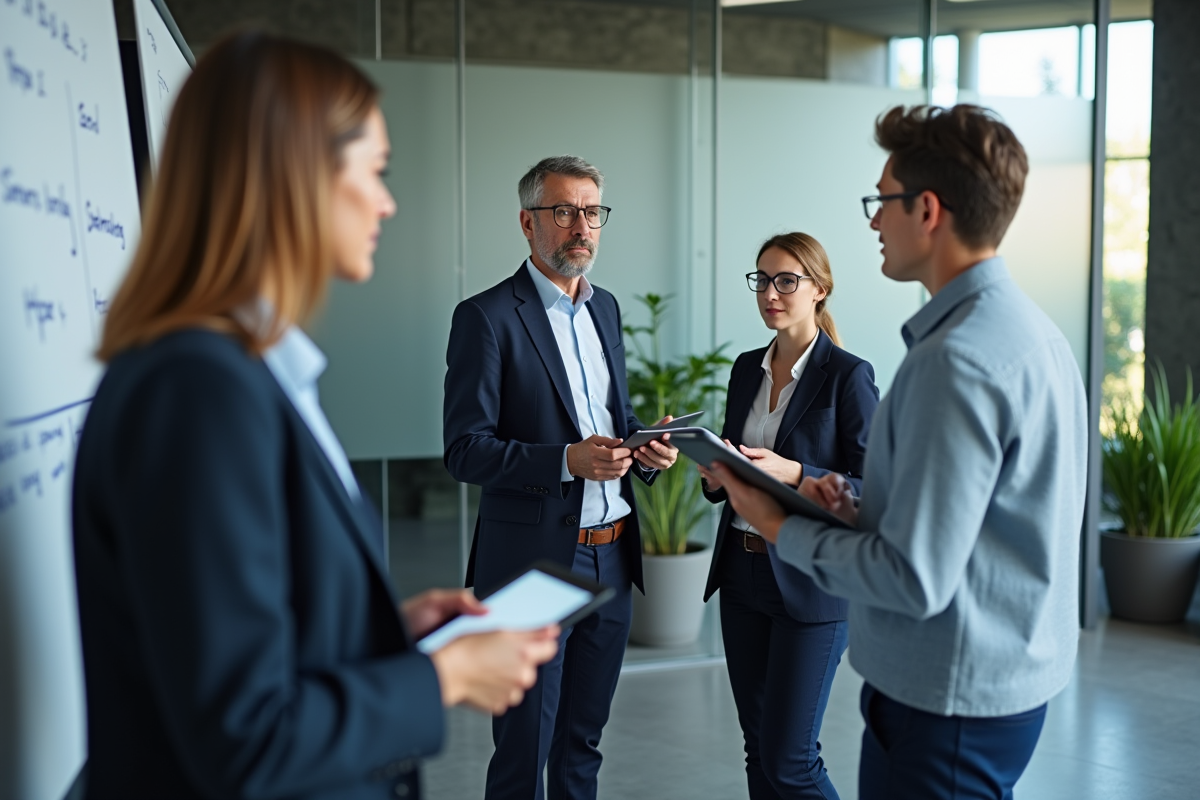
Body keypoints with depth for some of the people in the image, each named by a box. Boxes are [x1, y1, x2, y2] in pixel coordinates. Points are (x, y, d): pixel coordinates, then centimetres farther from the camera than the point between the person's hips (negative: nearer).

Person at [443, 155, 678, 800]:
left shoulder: (605, 308, 12)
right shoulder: (487, 317, -10)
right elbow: (464, 450, -14)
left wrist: (643, 446, 0)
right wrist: (567, 459, -25)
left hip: (611, 557, 6)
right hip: (535, 561, -6)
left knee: (582, 743, 17)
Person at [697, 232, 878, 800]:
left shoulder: (848, 376, -10)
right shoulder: (747, 369, 10)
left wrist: (793, 473, -25)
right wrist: (715, 477, -6)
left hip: (810, 583, -6)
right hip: (742, 575, 7)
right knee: (758, 748, 13)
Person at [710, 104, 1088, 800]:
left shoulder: (955, 359, -24)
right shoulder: (1031, 329, 8)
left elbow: (915, 579, -25)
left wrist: (781, 527, -12)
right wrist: (859, 505, 5)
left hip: (949, 703, -10)